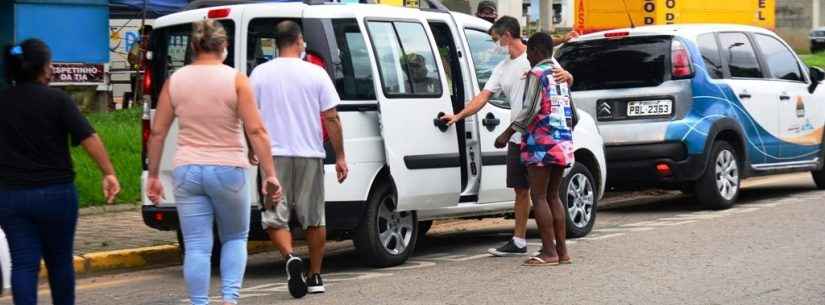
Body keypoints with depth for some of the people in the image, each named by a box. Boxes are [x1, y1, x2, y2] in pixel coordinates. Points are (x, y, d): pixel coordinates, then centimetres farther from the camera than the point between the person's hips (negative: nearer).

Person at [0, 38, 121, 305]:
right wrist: (109, 173, -15)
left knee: (23, 263, 2)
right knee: (60, 260, 15)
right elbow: (88, 137, -16)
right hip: (55, 193, -2)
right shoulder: (57, 100, -9)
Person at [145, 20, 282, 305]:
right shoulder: (235, 79, -5)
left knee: (196, 247, 5)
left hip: (187, 172, 2)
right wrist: (270, 174, -8)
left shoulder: (175, 81, 3)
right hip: (228, 171, -2)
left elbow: (157, 132, 5)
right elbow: (256, 131, -11)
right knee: (235, 239, 16)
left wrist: (153, 176, 13)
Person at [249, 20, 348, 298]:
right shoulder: (315, 73, -1)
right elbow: (331, 118, -2)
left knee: (274, 217, 4)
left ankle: (290, 257, -21)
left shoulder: (260, 73, 1)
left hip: (274, 154, -1)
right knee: (314, 219, 13)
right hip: (310, 155, 1)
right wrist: (340, 156, 5)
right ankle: (315, 277, 19)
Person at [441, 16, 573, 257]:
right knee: (521, 190, 14)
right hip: (517, 138, 7)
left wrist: (565, 75, -27)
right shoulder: (502, 69, 17)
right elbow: (483, 97, 13)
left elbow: (567, 80, -3)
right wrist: (458, 116, 3)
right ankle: (519, 242, 22)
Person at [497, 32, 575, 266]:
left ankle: (549, 253, -10)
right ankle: (562, 251, 11)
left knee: (539, 196, -6)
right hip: (563, 142, 8)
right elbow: (572, 114, 23)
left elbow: (530, 110, -16)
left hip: (542, 142, -8)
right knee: (553, 196, 13)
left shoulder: (537, 73, -7)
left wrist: (508, 133, -12)